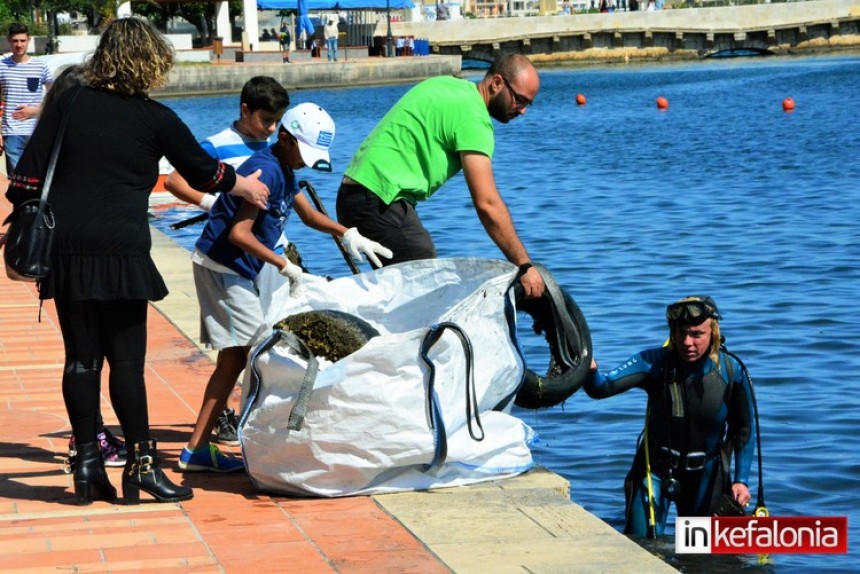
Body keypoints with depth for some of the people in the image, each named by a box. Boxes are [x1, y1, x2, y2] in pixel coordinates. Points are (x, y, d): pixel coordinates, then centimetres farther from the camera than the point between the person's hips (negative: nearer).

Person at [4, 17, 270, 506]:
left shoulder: (68, 104, 6)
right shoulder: (154, 118, 0)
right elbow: (204, 171, 13)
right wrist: (246, 187, 31)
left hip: (66, 249, 3)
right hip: (122, 254, -3)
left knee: (81, 357, 8)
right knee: (127, 360, 1)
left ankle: (89, 464, 12)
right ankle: (141, 463, 3)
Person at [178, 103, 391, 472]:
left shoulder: (284, 170, 12)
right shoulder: (266, 171, -19)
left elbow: (307, 213, 24)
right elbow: (239, 234, -25)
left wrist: (346, 234, 8)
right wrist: (286, 267, -23)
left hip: (234, 271, 10)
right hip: (223, 267, -10)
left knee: (234, 358, 10)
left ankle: (197, 449, 12)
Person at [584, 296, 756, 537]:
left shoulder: (732, 372, -16)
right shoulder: (655, 363, -21)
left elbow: (743, 429, -3)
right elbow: (603, 387, -32)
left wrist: (741, 480, -7)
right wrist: (590, 371, -54)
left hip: (705, 473, 1)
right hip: (657, 468, -1)